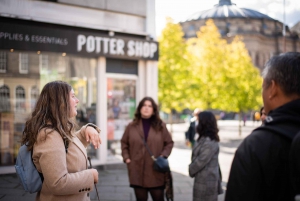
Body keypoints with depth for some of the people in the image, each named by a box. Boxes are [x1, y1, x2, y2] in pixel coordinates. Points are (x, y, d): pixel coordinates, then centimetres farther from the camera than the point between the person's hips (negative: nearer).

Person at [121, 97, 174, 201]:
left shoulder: (161, 126, 3)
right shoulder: (132, 126, 3)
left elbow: (169, 143, 8)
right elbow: (124, 142, 14)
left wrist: (163, 155, -8)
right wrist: (126, 158, 2)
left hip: (155, 171, 0)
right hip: (137, 172, 1)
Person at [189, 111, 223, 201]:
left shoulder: (209, 142, -23)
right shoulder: (205, 139, 8)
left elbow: (201, 161, -21)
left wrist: (191, 170, -6)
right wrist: (192, 168, 4)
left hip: (207, 180, -9)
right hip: (202, 178, 9)